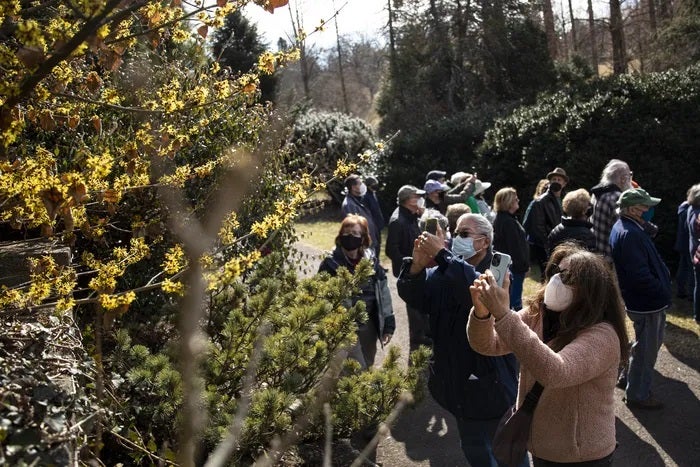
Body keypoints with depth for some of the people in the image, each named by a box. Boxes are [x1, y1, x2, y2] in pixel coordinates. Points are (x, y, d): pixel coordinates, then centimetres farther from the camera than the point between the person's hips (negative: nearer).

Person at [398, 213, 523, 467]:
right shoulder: (446, 271, 3)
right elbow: (411, 295, -8)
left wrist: (441, 254, -40)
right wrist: (417, 266, -29)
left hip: (491, 380, -5)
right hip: (459, 379, 5)